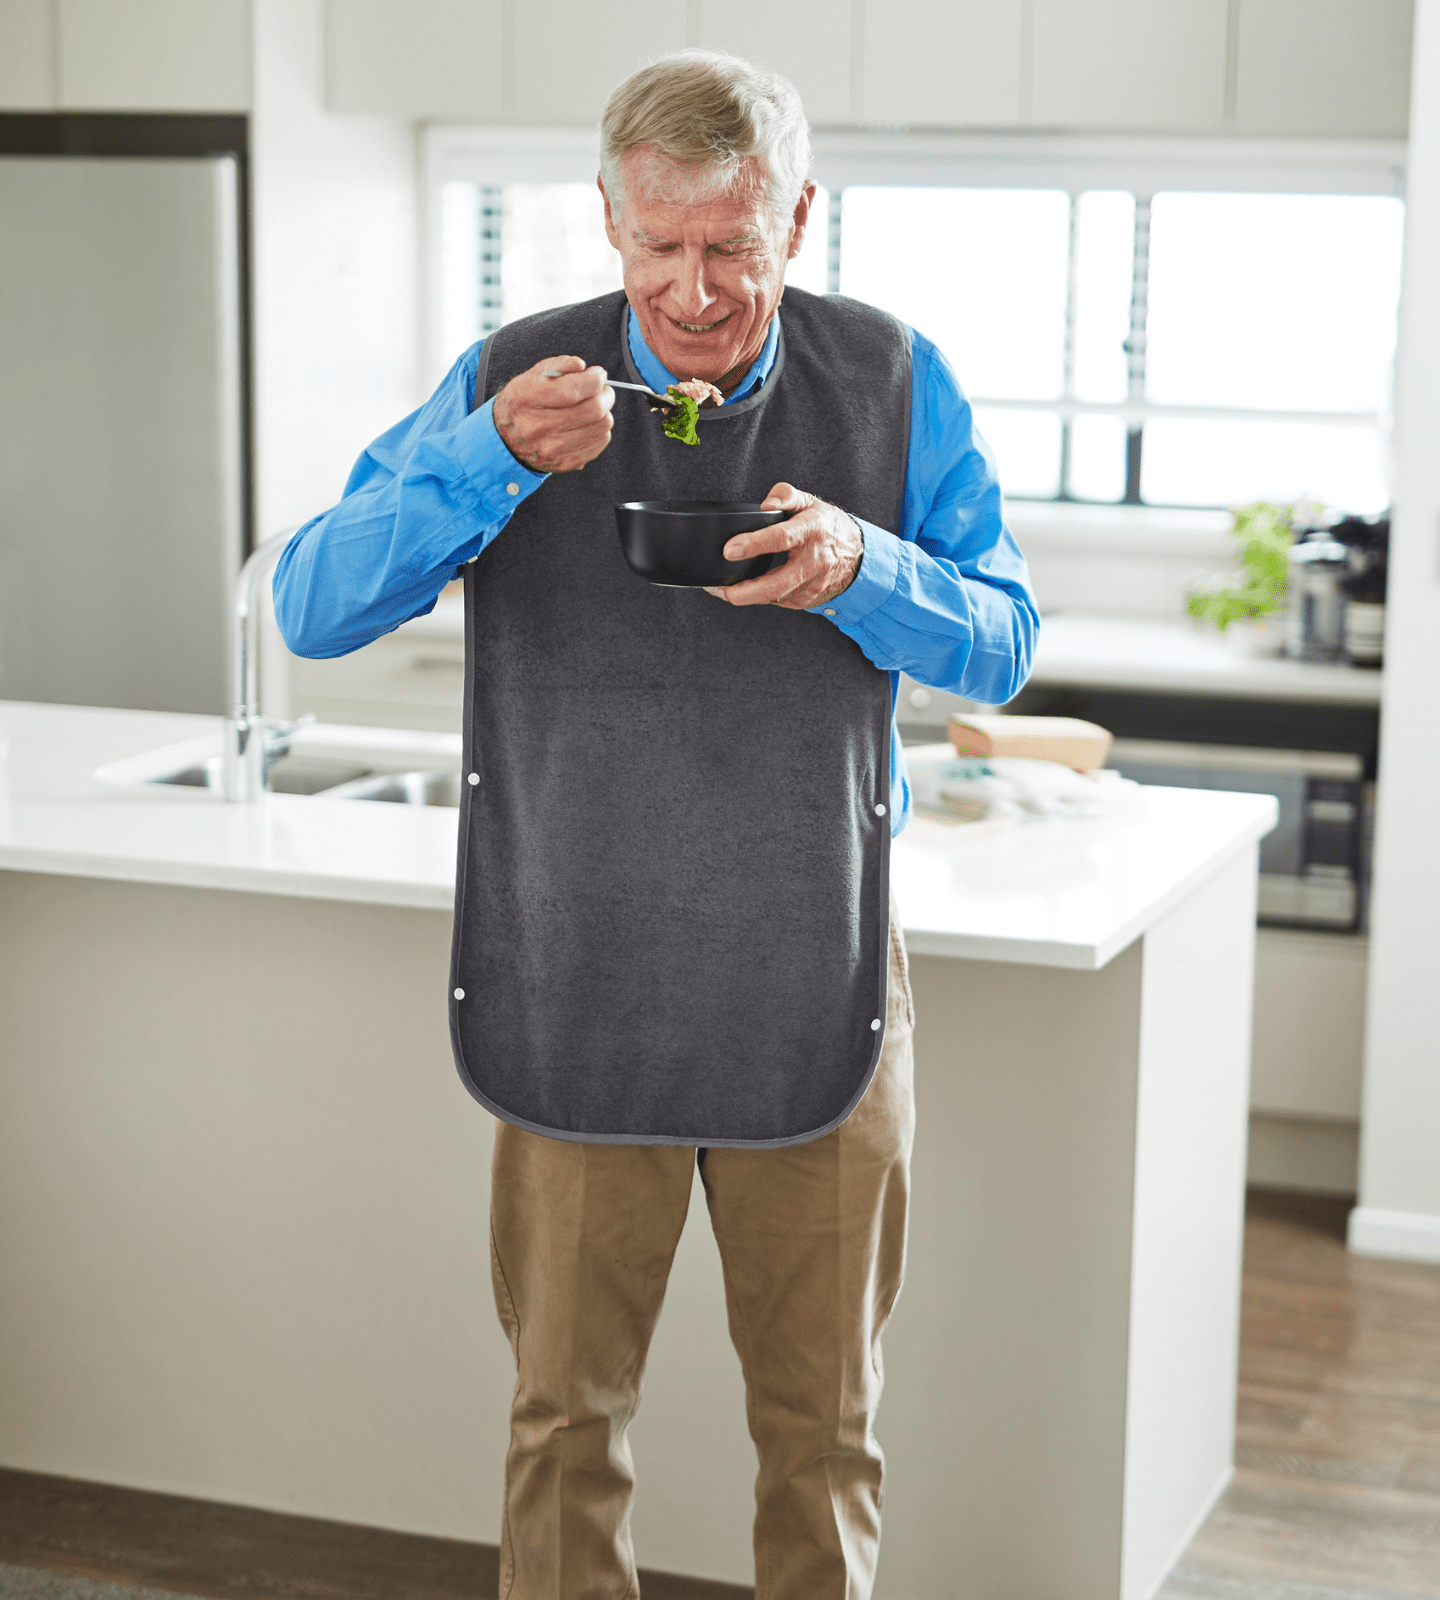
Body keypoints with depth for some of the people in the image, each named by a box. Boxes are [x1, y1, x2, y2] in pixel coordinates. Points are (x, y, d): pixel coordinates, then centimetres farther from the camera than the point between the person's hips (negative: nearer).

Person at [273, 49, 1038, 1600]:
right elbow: (312, 607, -7)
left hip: (817, 976, 1)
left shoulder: (893, 382, -1)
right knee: (565, 1414, 9)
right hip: (579, 974, 0)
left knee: (822, 1423, 12)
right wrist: (487, 458, -23)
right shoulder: (515, 380, -2)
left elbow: (1000, 647, 1)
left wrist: (861, 568, -20)